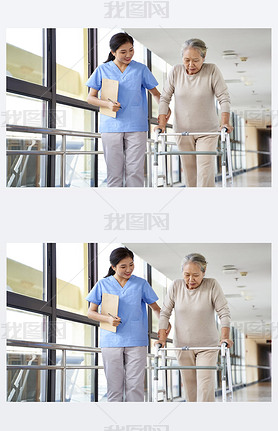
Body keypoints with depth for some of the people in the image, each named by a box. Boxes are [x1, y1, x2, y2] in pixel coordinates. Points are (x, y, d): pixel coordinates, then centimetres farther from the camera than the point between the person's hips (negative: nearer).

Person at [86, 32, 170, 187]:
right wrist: (107, 104, -10)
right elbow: (91, 97, 10)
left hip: (136, 127, 0)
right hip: (111, 126, 0)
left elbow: (156, 93, 14)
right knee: (114, 170, 1)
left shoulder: (141, 69, 7)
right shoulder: (103, 70, 7)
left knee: (135, 171, -5)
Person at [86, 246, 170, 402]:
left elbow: (156, 307, 13)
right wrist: (107, 318, -9)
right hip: (111, 341, 0)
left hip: (136, 342, 0)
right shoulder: (103, 285, 7)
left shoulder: (141, 284, 8)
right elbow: (91, 312, 10)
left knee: (135, 386, -4)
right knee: (114, 386, 1)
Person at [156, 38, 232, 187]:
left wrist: (225, 123, -21)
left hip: (207, 131, -3)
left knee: (205, 173, -12)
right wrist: (162, 123, -8)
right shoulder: (176, 72, -1)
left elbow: (224, 98, -9)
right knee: (189, 173, 4)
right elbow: (164, 98, 2)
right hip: (182, 131, 3)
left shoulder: (212, 71, -8)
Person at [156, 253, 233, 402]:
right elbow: (165, 313, 2)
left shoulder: (212, 286, -8)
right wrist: (162, 337, -8)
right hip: (182, 345, 2)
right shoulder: (175, 286, -2)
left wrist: (225, 337, -21)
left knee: (205, 388, -12)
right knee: (189, 387, 4)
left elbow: (224, 313, -9)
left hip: (207, 346, -2)